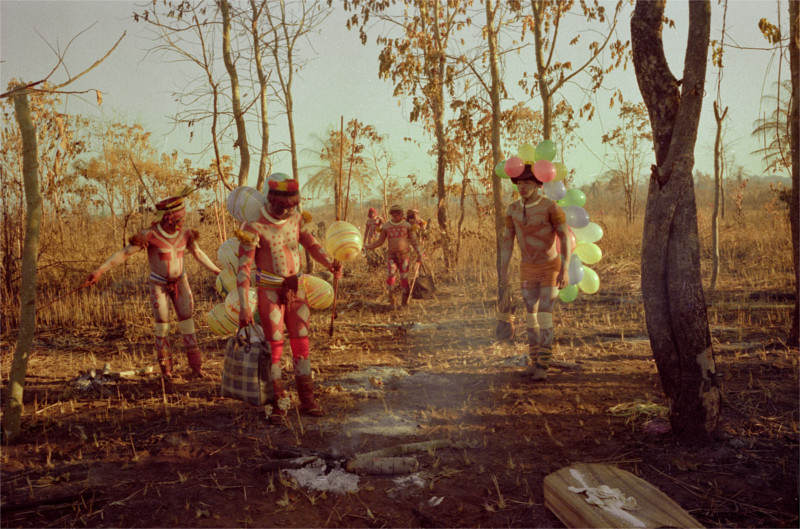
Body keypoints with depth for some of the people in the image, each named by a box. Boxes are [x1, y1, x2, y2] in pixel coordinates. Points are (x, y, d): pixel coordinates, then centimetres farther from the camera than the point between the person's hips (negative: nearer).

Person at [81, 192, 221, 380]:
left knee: (186, 320, -2)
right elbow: (124, 253, -24)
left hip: (180, 281, 3)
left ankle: (195, 365, 5)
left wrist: (217, 271, 10)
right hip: (158, 284, -3)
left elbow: (198, 253, 5)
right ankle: (165, 366, 12)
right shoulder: (150, 235, -23)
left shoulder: (185, 234, -10)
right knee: (162, 322, -6)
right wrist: (99, 271, -31)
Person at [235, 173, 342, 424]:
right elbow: (244, 267, -18)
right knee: (275, 347, 0)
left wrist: (331, 264, -9)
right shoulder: (254, 227, -17)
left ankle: (307, 399, 19)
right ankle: (279, 403, 13)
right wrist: (244, 305, -22)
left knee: (301, 344, 8)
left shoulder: (297, 219, -2)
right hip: (269, 291, -4)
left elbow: (312, 245, 9)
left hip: (296, 288, 4)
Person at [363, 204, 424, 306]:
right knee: (390, 275, -18)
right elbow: (380, 242, 6)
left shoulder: (407, 225, 0)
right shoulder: (386, 226, 2)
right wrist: (366, 246, -5)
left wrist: (419, 254, -3)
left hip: (404, 255, 0)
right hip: (391, 255, 1)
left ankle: (405, 300, 12)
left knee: (404, 278, -1)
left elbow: (413, 241, 3)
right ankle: (391, 296, 1)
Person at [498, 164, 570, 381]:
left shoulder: (551, 206, -20)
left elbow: (565, 238, -19)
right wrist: (503, 271, -2)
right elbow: (507, 240, 1)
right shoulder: (513, 208, -4)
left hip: (551, 268, -5)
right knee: (531, 315, 7)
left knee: (544, 316, -13)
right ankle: (535, 361, 22)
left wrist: (565, 270, -26)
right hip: (528, 268, 5)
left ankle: (542, 367, -7)